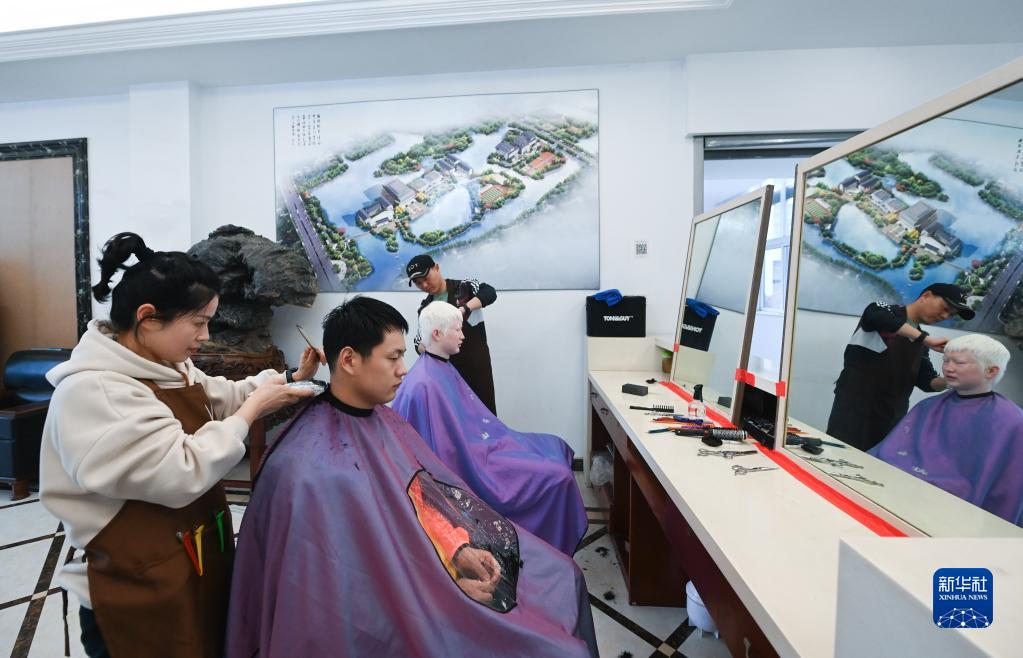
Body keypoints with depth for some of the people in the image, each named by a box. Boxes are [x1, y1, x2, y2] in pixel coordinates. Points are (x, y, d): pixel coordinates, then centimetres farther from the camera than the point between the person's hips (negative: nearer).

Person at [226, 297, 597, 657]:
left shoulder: (381, 418, -2)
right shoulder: (315, 472, -29)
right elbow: (350, 583, -24)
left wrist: (458, 548, -10)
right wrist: (446, 588, -16)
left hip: (417, 561, 8)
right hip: (385, 606, -8)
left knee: (562, 576, 13)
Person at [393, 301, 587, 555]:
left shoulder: (444, 368, 5)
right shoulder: (425, 384, -26)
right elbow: (450, 450, -25)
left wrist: (499, 436, 15)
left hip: (478, 444, 11)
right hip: (471, 462, -10)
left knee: (557, 448, 14)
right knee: (557, 476, -12)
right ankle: (555, 550, 10)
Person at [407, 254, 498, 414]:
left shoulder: (465, 286, -3)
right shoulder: (425, 308, 8)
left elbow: (490, 293, -21)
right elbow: (419, 346, 7)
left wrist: (462, 309, -34)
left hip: (475, 363, -4)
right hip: (446, 368, 4)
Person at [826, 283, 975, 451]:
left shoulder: (921, 342, 18)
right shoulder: (886, 310, -2)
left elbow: (926, 381, 11)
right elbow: (875, 316, -28)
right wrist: (926, 339, -27)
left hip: (892, 416, 7)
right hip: (855, 407, -7)